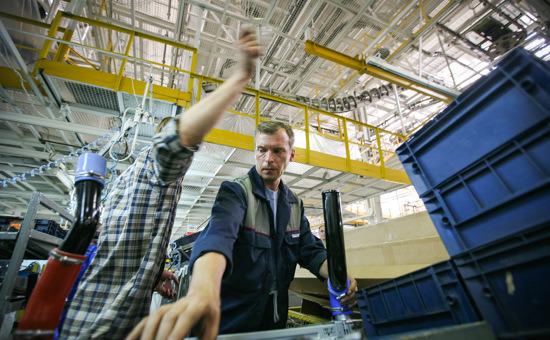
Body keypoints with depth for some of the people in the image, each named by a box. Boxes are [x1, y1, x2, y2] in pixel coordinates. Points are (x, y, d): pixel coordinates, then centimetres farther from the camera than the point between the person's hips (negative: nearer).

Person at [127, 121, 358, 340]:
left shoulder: (295, 205, 3)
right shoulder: (235, 191, -17)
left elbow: (310, 250, 2)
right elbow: (219, 234, -36)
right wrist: (203, 290, -55)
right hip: (231, 319, -5)